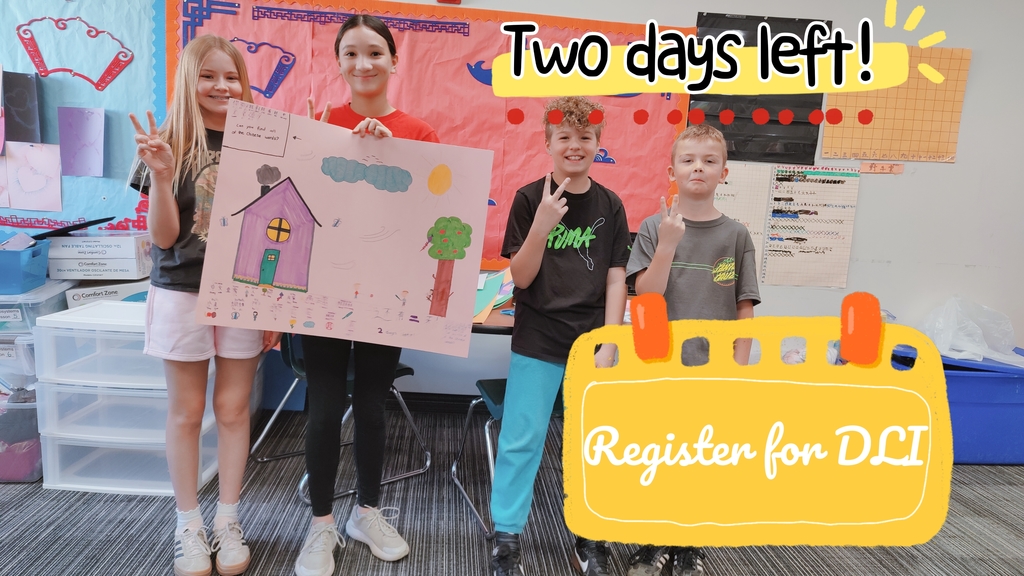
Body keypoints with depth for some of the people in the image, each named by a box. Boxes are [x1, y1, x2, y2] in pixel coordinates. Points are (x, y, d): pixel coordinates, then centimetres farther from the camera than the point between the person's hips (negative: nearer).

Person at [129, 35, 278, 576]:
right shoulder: (169, 144, -1)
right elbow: (163, 237, -4)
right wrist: (161, 176, -20)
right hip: (181, 294, 0)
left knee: (233, 409, 8)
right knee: (186, 412, 8)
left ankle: (228, 521, 22)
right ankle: (188, 525, 23)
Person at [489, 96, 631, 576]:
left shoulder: (610, 206, 3)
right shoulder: (529, 199, -4)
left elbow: (616, 280, 3)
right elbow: (521, 277, -6)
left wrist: (608, 346, -4)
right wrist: (542, 224, -21)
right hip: (538, 342, -2)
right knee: (521, 440, 3)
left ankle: (589, 537, 27)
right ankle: (506, 537, 18)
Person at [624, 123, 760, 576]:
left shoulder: (735, 235, 0)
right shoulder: (655, 227, -1)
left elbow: (744, 309, 3)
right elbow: (644, 299, -9)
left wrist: (739, 367, -1)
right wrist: (668, 243, -19)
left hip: (713, 369, 1)